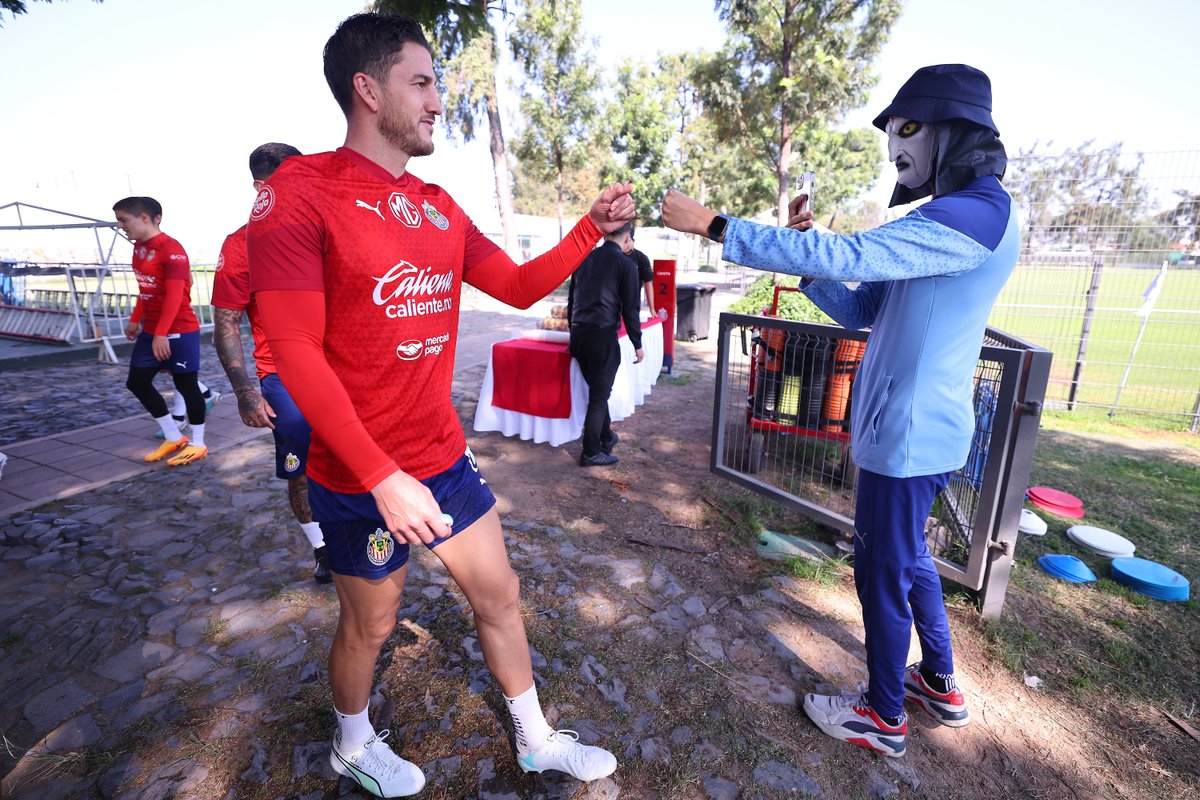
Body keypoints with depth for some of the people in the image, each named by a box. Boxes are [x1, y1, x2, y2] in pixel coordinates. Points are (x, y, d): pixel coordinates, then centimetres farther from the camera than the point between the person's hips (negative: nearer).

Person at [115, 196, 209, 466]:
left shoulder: (171, 249, -17)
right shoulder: (139, 248, 11)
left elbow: (175, 295, -22)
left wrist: (162, 334, -24)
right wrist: (135, 320, 20)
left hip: (179, 331, -9)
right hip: (150, 330, 9)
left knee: (186, 384, -1)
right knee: (137, 382, 10)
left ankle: (197, 444, 12)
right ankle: (174, 437, 20)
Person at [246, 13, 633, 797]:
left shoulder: (440, 207, 7)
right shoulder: (298, 192, -12)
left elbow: (520, 286, 11)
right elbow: (295, 351, -19)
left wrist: (591, 229, -3)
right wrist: (381, 476, -25)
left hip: (446, 457, 7)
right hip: (360, 477, -6)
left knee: (500, 593, 16)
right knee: (370, 623, 16)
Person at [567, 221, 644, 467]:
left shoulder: (584, 258, 11)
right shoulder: (626, 264, -5)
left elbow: (571, 299, 15)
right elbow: (630, 309, -6)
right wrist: (637, 344, 3)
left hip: (577, 334, 6)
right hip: (602, 336, -6)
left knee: (597, 391, 21)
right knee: (599, 396, 4)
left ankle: (606, 437, 34)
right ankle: (591, 453, 13)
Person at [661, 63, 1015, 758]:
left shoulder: (978, 214, -18)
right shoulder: (954, 220, 15)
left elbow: (840, 257, -30)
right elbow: (859, 310, 12)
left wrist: (711, 225, -27)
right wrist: (807, 256, -3)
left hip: (909, 438, -10)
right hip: (905, 431, 10)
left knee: (884, 573, 5)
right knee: (906, 557, 24)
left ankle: (883, 718, 28)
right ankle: (940, 685, 44)